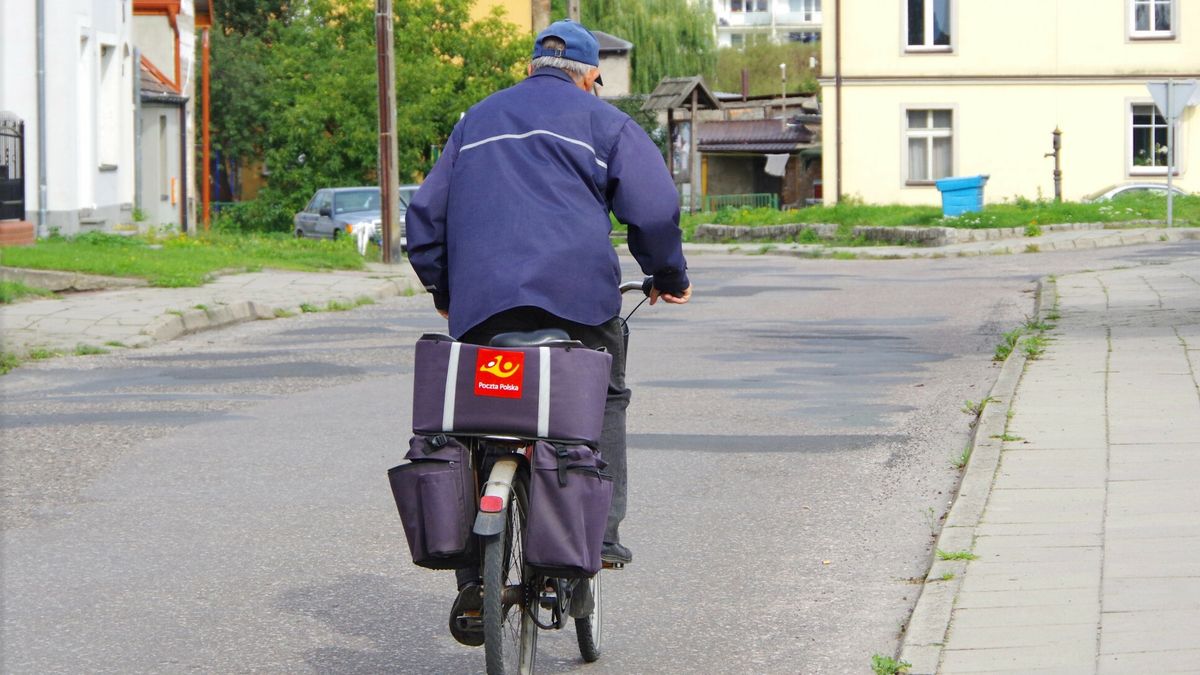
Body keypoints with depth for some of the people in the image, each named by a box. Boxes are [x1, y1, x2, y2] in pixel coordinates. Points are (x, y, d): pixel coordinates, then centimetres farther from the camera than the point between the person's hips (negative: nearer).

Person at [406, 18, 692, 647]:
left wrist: (443, 289, 36)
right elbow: (653, 206, 3)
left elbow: (425, 213, 26)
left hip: (481, 300, 3)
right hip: (577, 290, -3)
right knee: (603, 397, 19)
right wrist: (669, 275, 18)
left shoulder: (477, 120, 26)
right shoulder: (601, 120, 12)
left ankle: (474, 574, -3)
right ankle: (599, 531, 5)